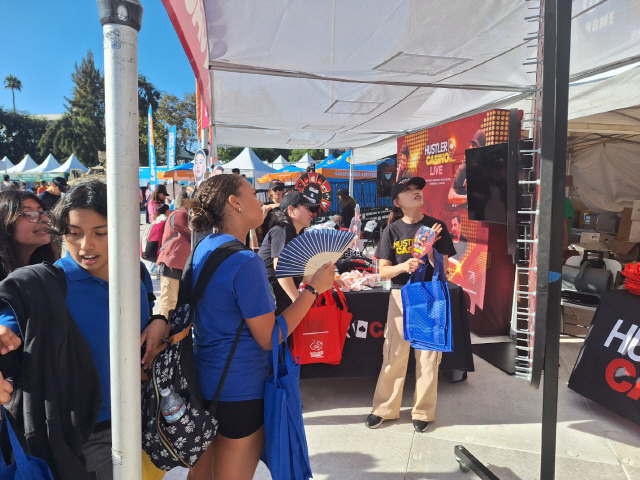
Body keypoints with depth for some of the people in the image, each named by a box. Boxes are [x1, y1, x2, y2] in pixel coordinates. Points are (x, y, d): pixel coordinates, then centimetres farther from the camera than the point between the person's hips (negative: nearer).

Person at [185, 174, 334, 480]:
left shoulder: (202, 249, 3)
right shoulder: (246, 262, -24)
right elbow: (269, 337, -20)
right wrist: (314, 288, -16)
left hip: (204, 382, 8)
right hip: (241, 389, -8)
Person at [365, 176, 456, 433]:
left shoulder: (436, 226, -2)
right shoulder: (392, 231, -1)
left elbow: (443, 269, -3)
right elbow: (383, 271, -3)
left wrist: (429, 248, -20)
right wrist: (403, 266, -22)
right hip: (401, 295, 0)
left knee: (428, 356, 7)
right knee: (394, 354, 5)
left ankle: (423, 412, 24)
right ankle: (384, 408, 22)